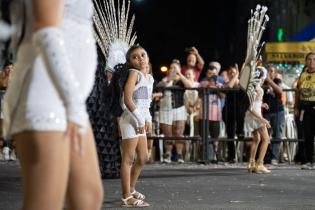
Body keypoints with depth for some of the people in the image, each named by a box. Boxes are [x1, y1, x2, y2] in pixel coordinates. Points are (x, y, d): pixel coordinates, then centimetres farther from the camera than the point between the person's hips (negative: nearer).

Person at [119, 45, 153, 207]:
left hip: (140, 121, 9)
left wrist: (148, 120, 7)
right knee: (128, 158, -6)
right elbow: (127, 99, -19)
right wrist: (140, 120, -17)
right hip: (130, 120, -9)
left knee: (143, 158, 15)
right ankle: (127, 197, -4)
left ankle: (131, 189, 31)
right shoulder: (134, 73, -11)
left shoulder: (150, 78, 13)